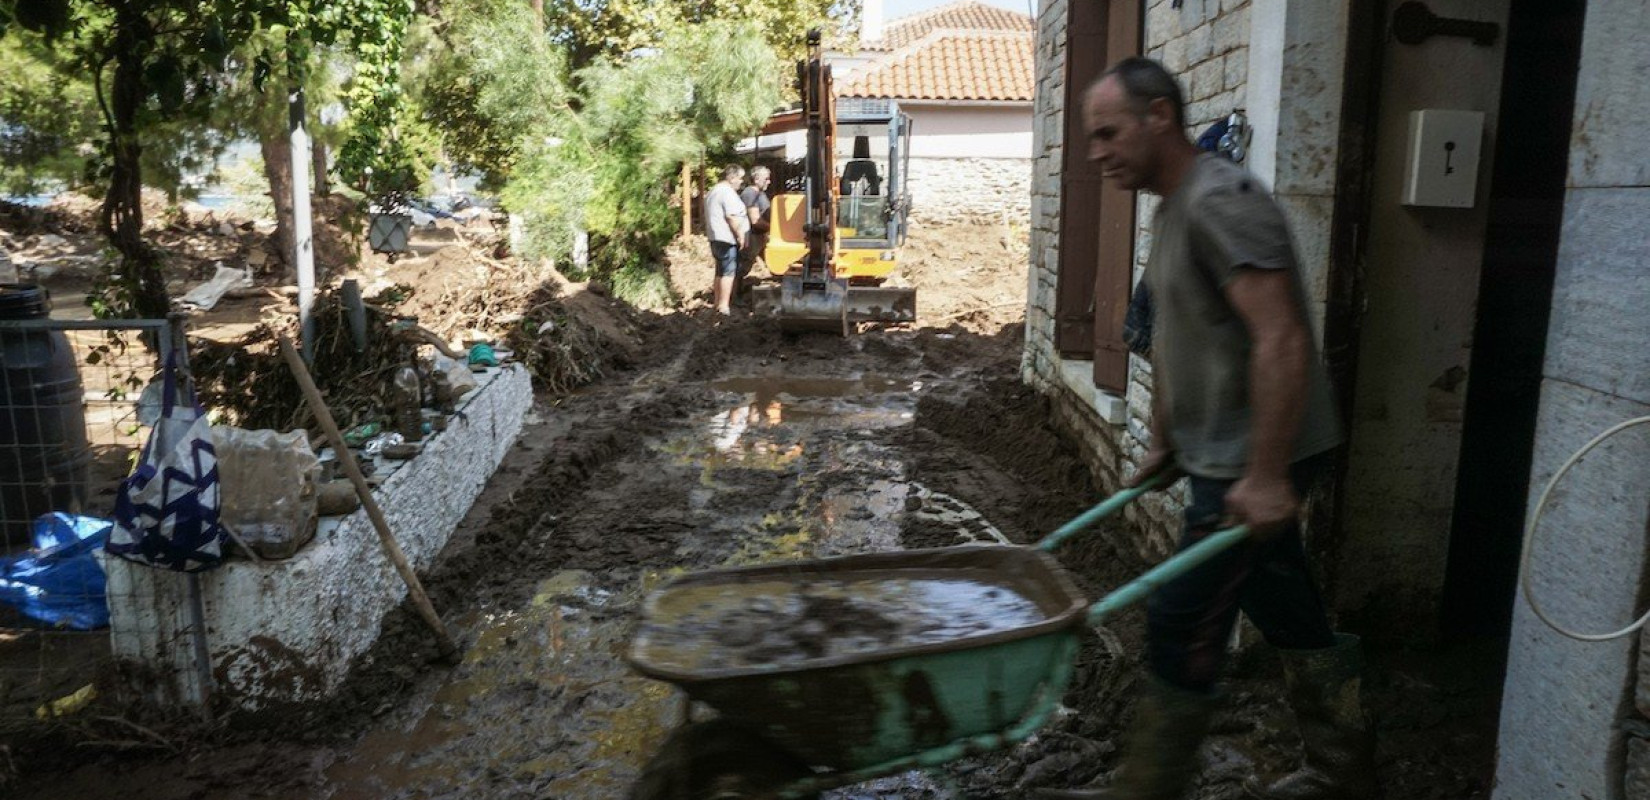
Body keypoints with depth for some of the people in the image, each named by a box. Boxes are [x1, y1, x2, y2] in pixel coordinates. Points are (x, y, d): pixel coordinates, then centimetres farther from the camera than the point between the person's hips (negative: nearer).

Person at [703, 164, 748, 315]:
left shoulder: (714, 191, 19)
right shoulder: (727, 192, -14)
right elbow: (732, 217, -21)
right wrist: (740, 235, -16)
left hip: (716, 237, 10)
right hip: (727, 239, -10)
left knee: (721, 272, 15)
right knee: (729, 273, -9)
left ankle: (717, 304, 19)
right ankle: (723, 307, -11)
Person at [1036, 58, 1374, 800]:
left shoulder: (1221, 202, -19)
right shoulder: (1173, 209, 13)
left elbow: (1283, 342, -26)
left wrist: (1266, 477, -26)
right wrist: (1162, 443, 22)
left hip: (1253, 465, -10)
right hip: (1221, 459, 10)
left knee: (1182, 624, -2)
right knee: (1291, 615, 19)